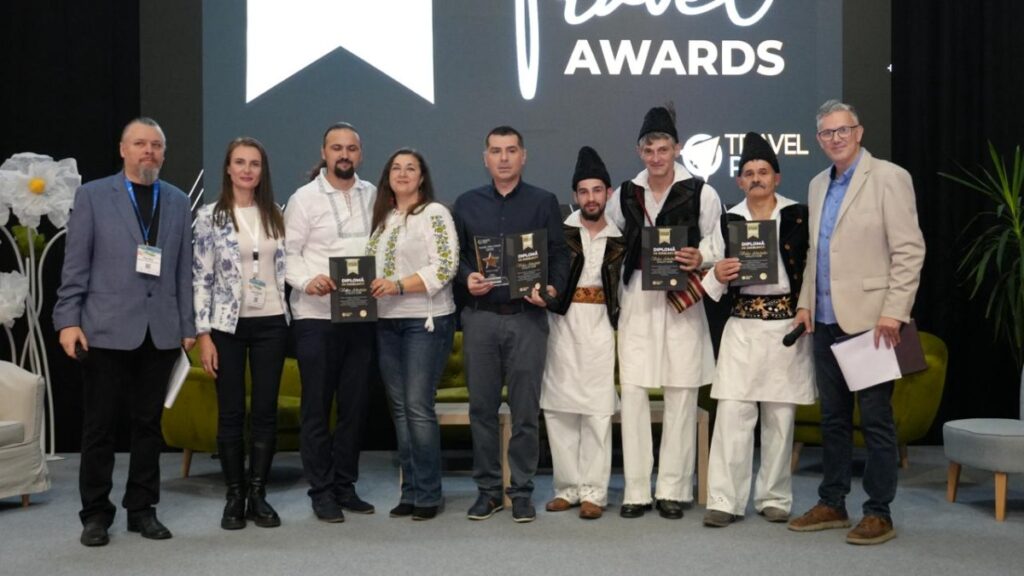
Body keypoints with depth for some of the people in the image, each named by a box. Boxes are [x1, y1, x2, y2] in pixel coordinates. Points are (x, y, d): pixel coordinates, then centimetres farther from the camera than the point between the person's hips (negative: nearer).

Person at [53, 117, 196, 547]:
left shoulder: (179, 202, 11)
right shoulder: (92, 195, 4)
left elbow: (184, 269, 8)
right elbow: (75, 265, 0)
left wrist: (188, 326, 5)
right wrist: (68, 320, -7)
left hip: (161, 331, 2)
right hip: (107, 329, -2)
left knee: (148, 424, 8)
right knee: (99, 427, 4)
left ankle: (142, 509, 19)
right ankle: (96, 514, 16)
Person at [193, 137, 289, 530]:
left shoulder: (275, 216, 8)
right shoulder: (210, 216, -2)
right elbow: (201, 277, -5)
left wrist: (291, 316, 6)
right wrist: (203, 334, -10)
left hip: (271, 324, 3)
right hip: (227, 325, -3)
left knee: (266, 411, 3)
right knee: (231, 413, 3)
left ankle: (258, 494, 13)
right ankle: (235, 496, 13)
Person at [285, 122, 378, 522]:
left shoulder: (372, 195, 10)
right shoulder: (304, 198, -1)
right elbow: (288, 254, -4)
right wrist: (308, 280, -22)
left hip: (361, 315, 4)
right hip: (316, 317, -4)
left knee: (355, 405, 9)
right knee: (317, 408, 3)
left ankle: (345, 486, 22)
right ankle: (321, 492, 13)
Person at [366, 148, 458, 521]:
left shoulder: (434, 214, -4)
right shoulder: (383, 218, 16)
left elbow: (445, 267, -13)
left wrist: (399, 286, -21)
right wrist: (368, 287, 0)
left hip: (425, 321, -7)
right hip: (387, 323, 7)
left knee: (418, 407, -8)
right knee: (400, 409, 8)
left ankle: (428, 494, 2)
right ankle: (410, 491, 15)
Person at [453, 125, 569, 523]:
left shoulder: (544, 203, 7)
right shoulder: (466, 204, 12)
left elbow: (560, 254, 4)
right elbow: (455, 254, 13)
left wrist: (552, 288, -13)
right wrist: (467, 277, -6)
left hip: (527, 316, -2)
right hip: (480, 316, 2)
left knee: (525, 410, 1)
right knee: (482, 407, 5)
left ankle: (522, 492, 12)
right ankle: (487, 489, 17)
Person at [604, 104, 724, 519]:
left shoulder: (700, 193, 0)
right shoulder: (625, 194, 10)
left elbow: (718, 244, 4)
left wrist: (700, 258, -17)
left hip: (681, 300, -2)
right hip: (637, 302, 3)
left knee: (681, 396, 1)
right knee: (633, 394, 0)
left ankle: (673, 490, 12)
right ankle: (636, 490, 9)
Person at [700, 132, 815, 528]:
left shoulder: (798, 216, 3)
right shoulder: (729, 220, 7)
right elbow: (717, 281, 9)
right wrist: (717, 275, -12)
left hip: (786, 324, 0)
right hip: (743, 326, 1)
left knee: (780, 417, 6)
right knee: (732, 416, -5)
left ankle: (775, 498, 18)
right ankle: (725, 500, 0)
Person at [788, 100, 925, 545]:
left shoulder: (888, 178, -6)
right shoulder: (818, 186, 14)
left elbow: (910, 250, -11)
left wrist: (894, 312, -17)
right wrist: (805, 303, 10)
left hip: (869, 320, -7)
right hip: (826, 321, 7)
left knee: (875, 419, -1)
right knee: (833, 417, 12)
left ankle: (879, 513, 9)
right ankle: (832, 504, 21)